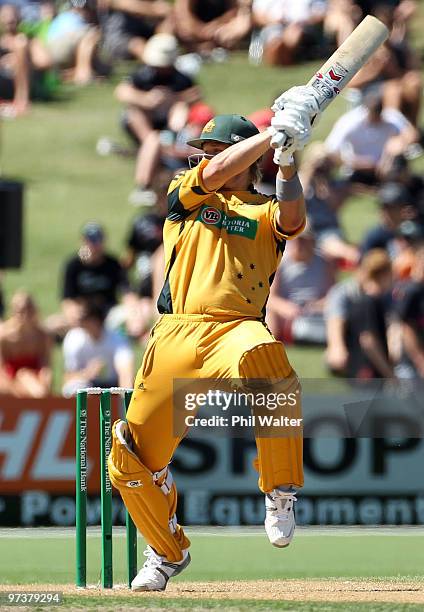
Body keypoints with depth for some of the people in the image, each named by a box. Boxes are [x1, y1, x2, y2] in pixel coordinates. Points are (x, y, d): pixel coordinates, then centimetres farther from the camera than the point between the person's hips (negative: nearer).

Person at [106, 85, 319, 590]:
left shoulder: (266, 212, 15)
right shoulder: (184, 194, 18)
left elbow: (292, 219, -8)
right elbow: (213, 175, -3)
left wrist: (285, 160, -18)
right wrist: (273, 134, -5)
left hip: (236, 331, -3)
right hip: (176, 336, 3)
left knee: (264, 358, -42)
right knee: (131, 462, 2)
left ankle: (281, 492, -24)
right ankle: (168, 552, 32)